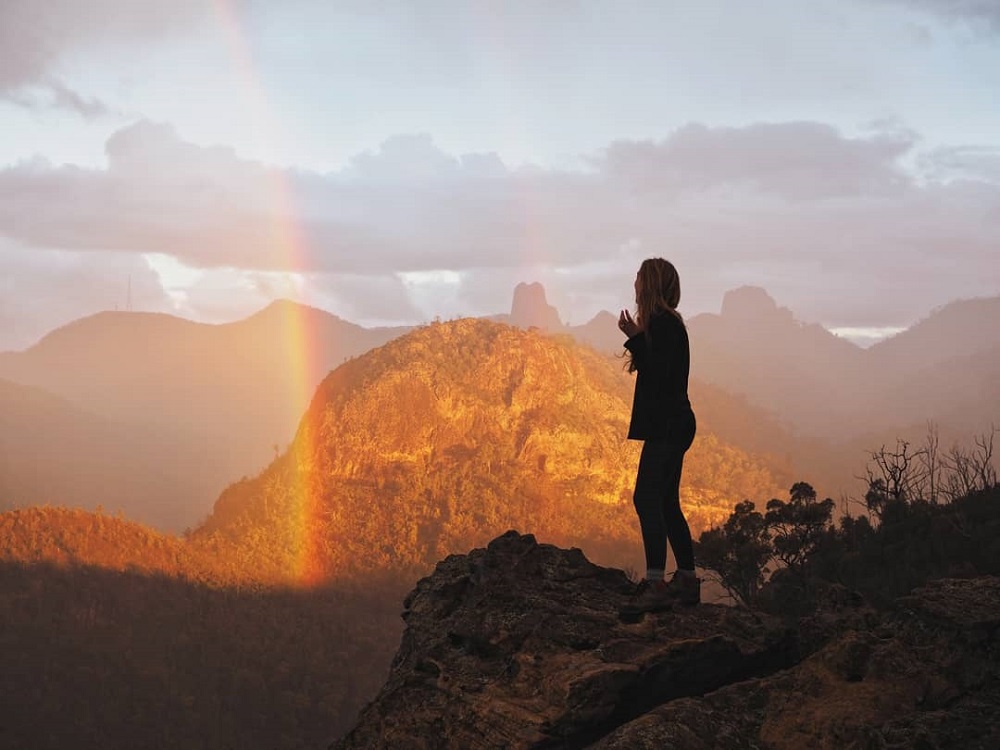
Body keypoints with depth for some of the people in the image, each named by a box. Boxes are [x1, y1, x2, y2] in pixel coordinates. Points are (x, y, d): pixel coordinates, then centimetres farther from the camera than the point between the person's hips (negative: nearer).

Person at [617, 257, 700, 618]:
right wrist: (636, 339, 20)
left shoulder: (663, 324, -14)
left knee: (647, 497, -16)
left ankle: (655, 583, -21)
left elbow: (658, 374, -22)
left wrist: (635, 338, -20)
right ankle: (687, 580, 18)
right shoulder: (667, 322, 17)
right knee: (666, 503, 14)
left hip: (667, 426, -11)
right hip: (669, 425, 11)